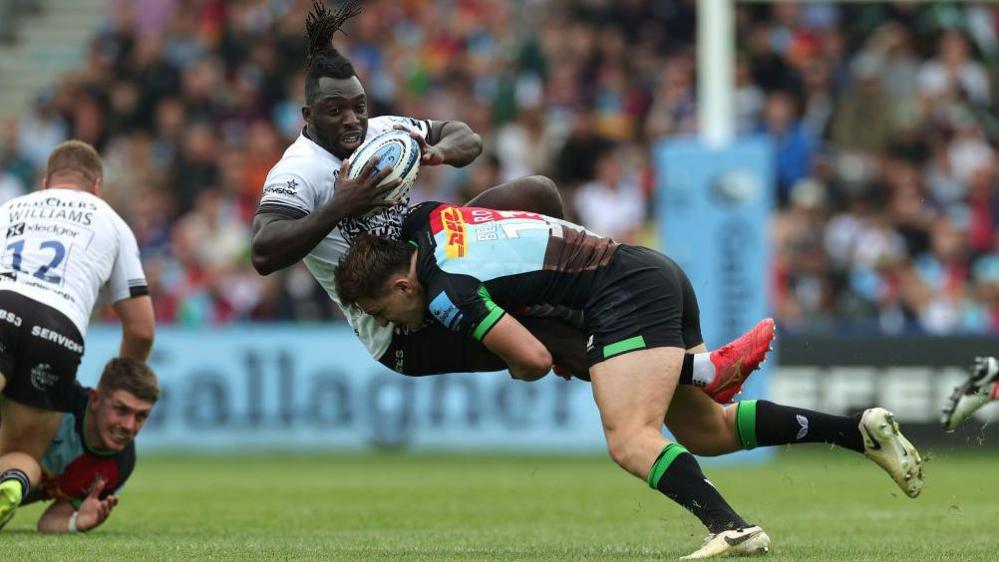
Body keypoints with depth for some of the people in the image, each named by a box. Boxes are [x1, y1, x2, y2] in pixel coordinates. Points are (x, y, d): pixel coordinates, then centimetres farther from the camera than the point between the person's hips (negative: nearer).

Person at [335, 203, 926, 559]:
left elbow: (536, 359, -18)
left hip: (628, 296, -10)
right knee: (706, 431, 15)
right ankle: (861, 428, 10)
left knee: (631, 440, -21)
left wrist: (515, 371, 5)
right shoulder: (428, 220, 8)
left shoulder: (448, 291, -16)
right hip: (660, 274, 10)